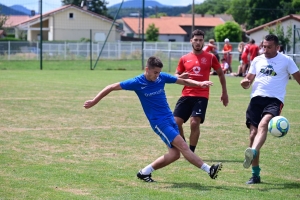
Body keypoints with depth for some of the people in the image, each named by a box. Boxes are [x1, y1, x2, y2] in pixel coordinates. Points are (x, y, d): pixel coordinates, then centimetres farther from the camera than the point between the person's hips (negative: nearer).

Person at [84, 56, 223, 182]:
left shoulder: (162, 77, 1)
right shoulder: (137, 82, -12)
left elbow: (183, 81, 8)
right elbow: (112, 87, -6)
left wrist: (199, 83, -10)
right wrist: (94, 101, -6)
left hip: (169, 118, 6)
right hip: (158, 121, -6)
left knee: (175, 153, 0)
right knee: (183, 146, -15)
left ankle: (145, 172, 12)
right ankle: (209, 170, -15)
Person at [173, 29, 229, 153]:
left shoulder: (210, 57, 4)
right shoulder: (184, 59, 9)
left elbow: (221, 74, 16)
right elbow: (176, 76, 17)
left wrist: (224, 93, 16)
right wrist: (181, 77, -8)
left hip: (201, 96, -3)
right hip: (186, 95, 3)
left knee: (194, 123, -17)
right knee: (175, 122, -6)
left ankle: (191, 152, -3)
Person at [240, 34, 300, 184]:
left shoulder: (286, 61, 3)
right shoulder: (257, 60, 14)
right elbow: (248, 80, 19)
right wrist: (245, 83, -4)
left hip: (275, 100, -4)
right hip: (257, 98, 4)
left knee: (263, 124, -32)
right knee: (253, 134, -1)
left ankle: (253, 152, -56)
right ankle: (255, 174, 9)